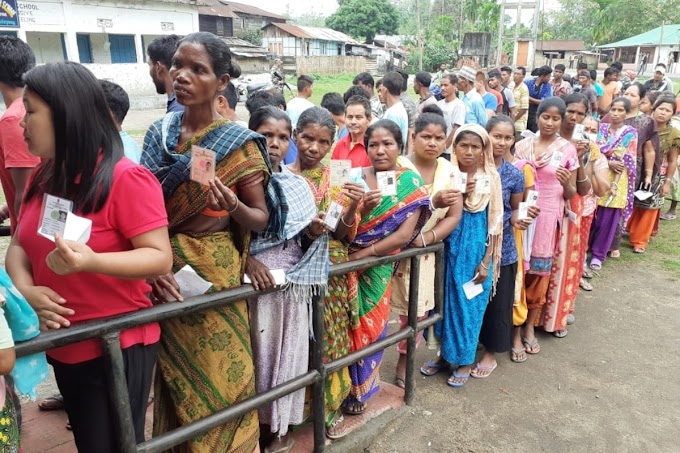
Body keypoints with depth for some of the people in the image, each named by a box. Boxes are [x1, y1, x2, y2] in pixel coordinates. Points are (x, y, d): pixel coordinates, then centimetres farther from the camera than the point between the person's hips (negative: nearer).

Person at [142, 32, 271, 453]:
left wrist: (232, 205, -27)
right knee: (175, 372, 18)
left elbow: (261, 219, -6)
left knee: (218, 374, 10)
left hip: (214, 270, -4)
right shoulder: (159, 133, 1)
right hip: (166, 270, 4)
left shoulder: (240, 143, -11)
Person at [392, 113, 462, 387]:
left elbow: (454, 216, -2)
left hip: (425, 252, 4)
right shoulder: (399, 168, -10)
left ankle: (403, 362, 31)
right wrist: (434, 200, -32)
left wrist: (426, 238, -17)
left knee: (418, 311, 10)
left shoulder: (449, 171, 3)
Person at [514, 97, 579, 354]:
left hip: (548, 217, -1)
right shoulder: (522, 146, 4)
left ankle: (530, 325, 21)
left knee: (540, 271, 6)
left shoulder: (568, 150, 0)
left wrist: (566, 183, -18)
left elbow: (571, 194, 3)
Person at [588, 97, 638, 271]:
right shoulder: (601, 128, 6)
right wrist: (609, 162, -17)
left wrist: (614, 184, -14)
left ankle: (598, 254, 14)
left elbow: (625, 162, -5)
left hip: (617, 181, -1)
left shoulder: (630, 133, 1)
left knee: (607, 220, 2)